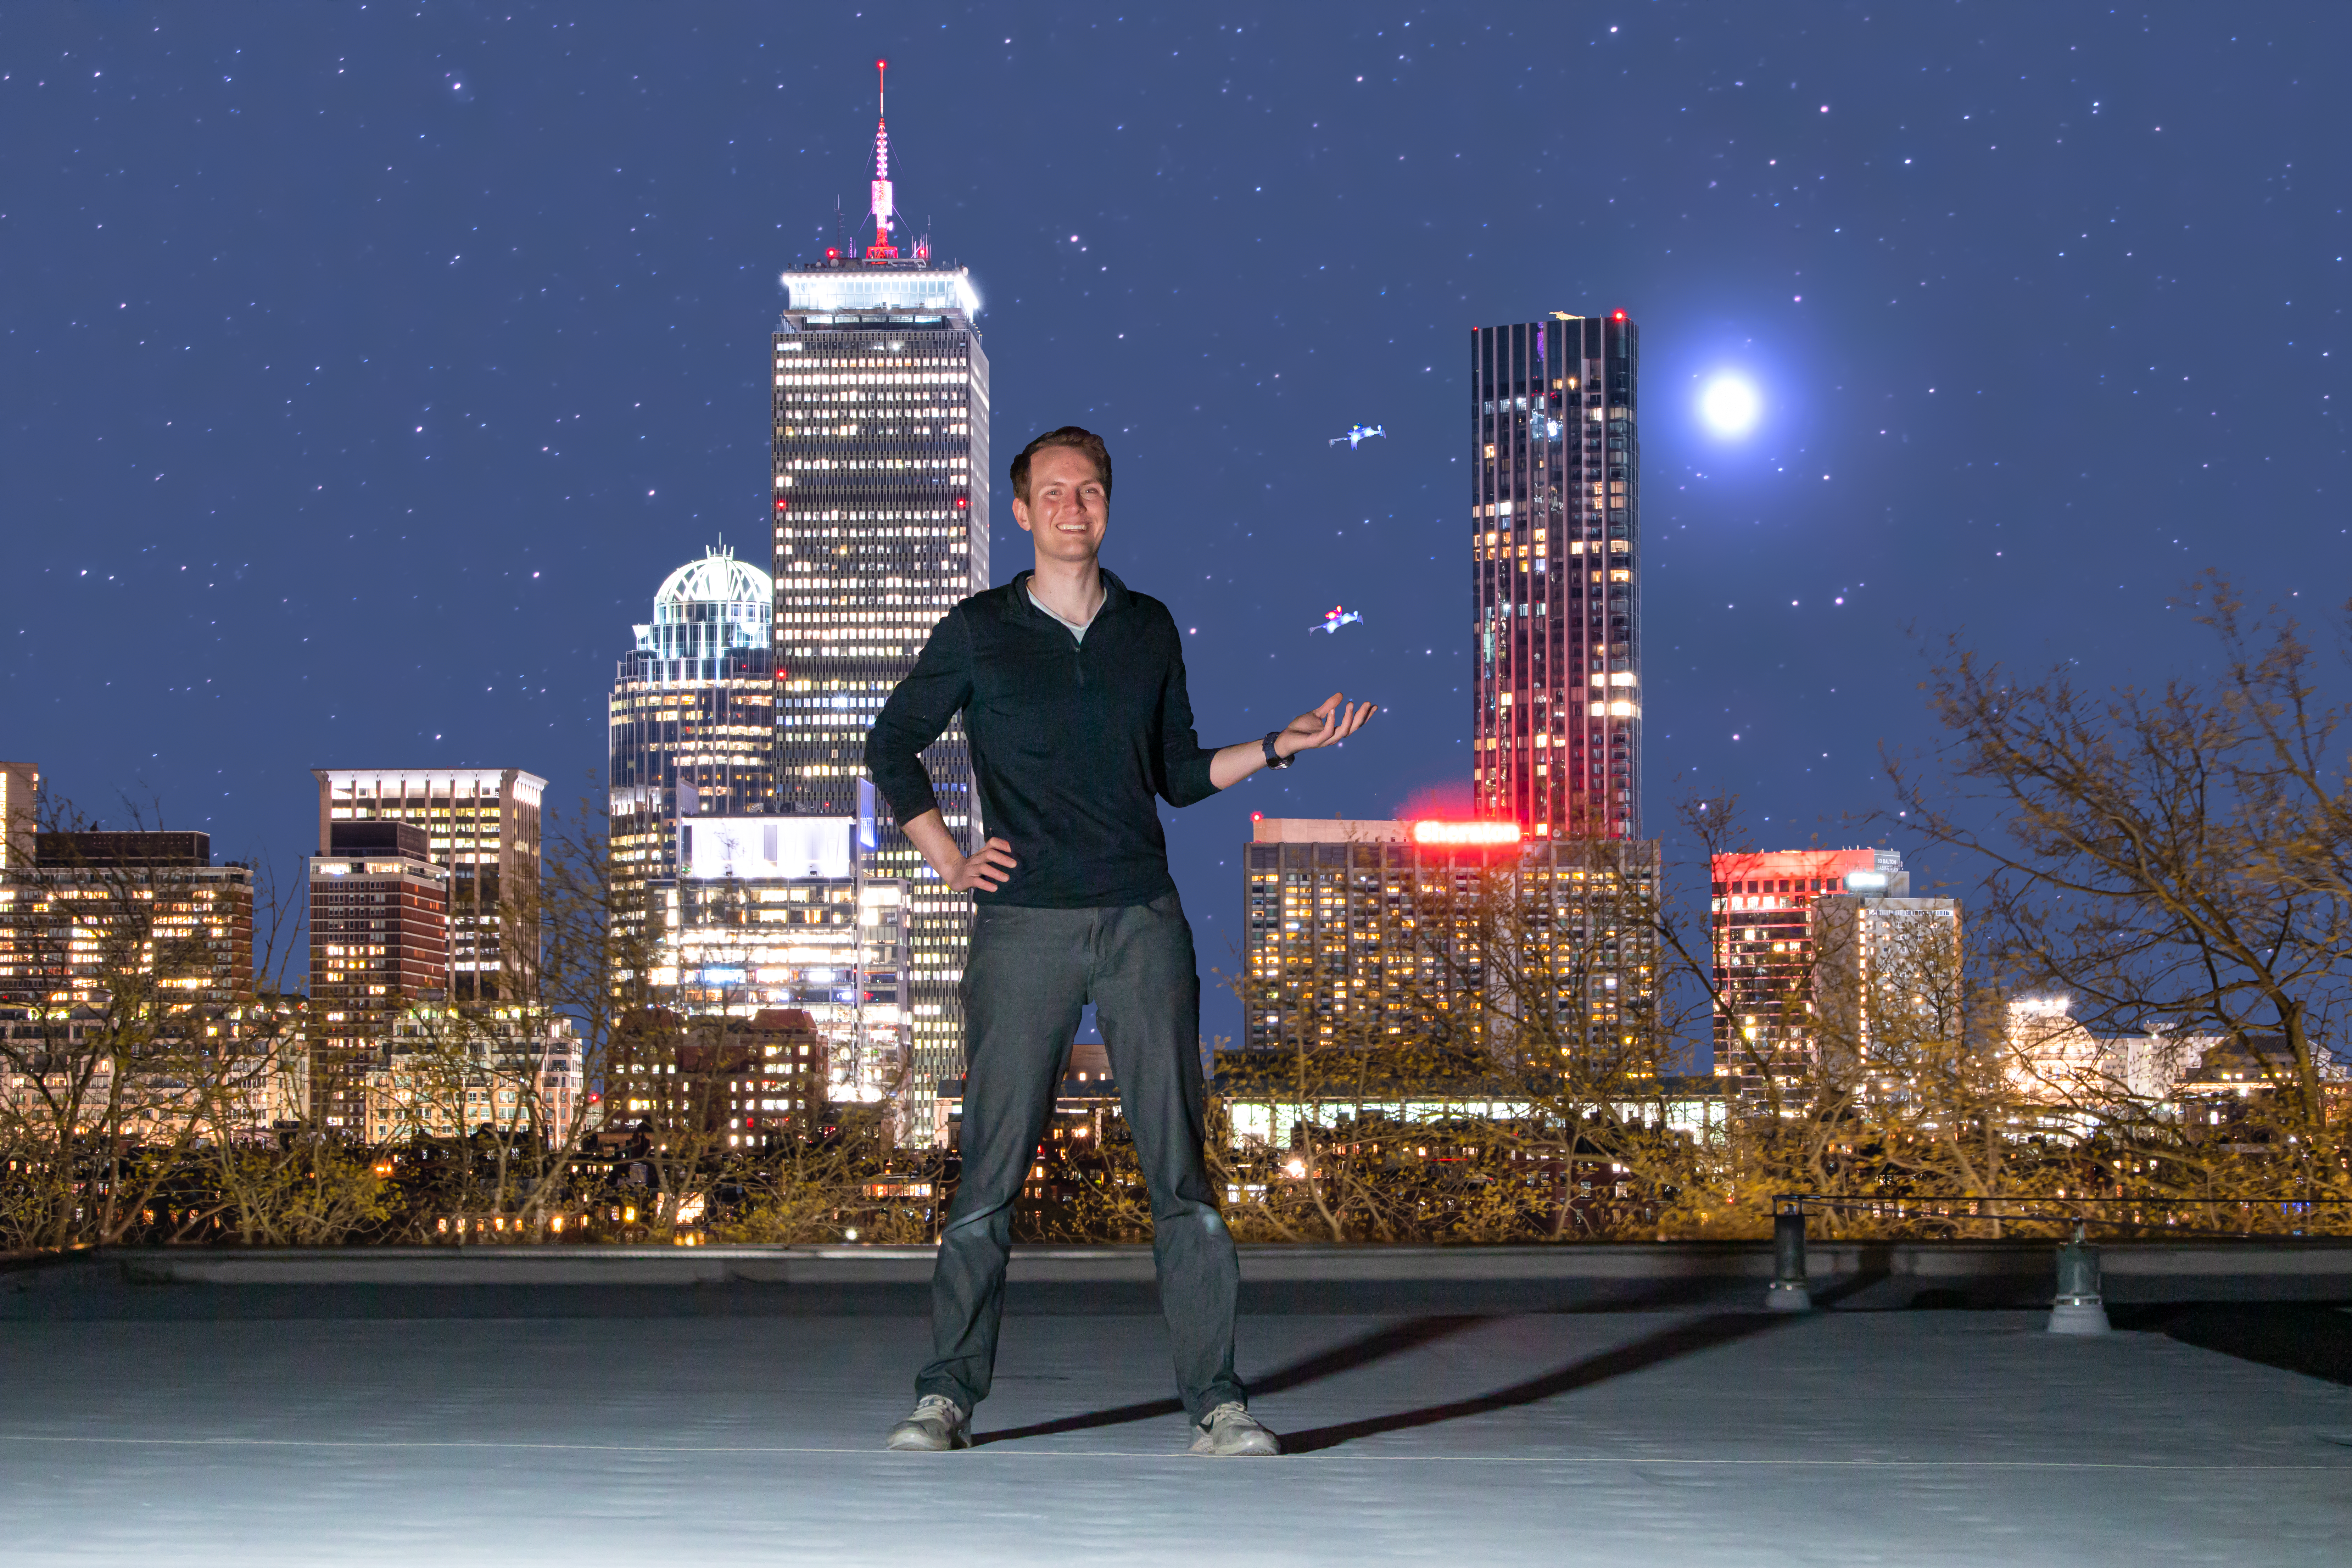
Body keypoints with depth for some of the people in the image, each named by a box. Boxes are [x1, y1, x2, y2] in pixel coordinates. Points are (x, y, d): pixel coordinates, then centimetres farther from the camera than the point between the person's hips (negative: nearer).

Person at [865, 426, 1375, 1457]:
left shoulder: (1150, 630, 13)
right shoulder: (979, 633, 6)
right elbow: (891, 744, 16)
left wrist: (1279, 747, 6)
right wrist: (946, 859, 6)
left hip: (1143, 921, 2)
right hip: (1024, 923, -2)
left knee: (1179, 1163, -3)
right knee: (992, 1169, -3)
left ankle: (1215, 1401, 0)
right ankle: (948, 1396, 7)